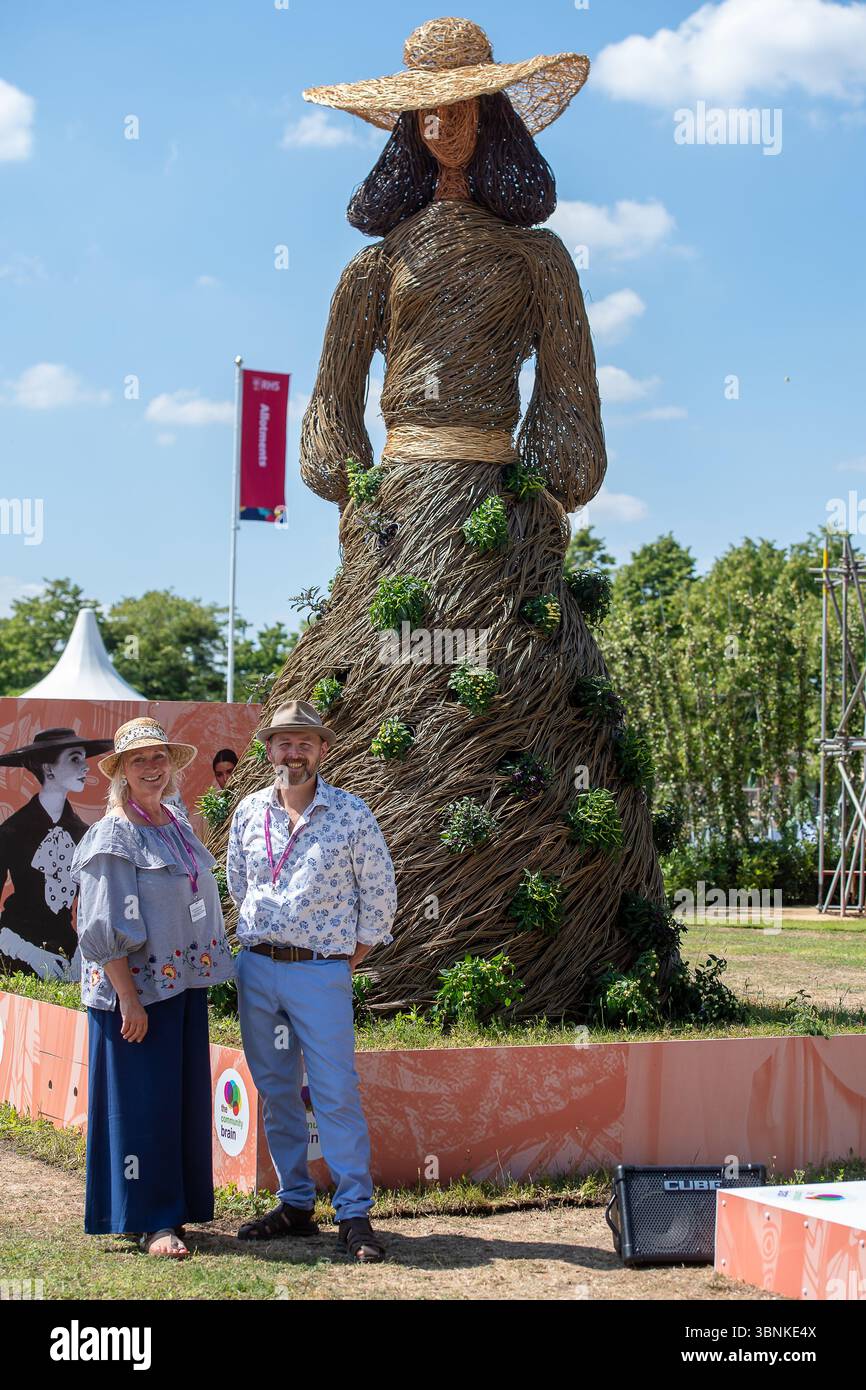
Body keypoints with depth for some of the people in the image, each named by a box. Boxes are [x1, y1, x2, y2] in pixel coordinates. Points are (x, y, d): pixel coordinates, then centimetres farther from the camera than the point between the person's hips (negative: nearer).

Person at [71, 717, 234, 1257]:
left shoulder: (179, 827, 12)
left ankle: (179, 1206, 20)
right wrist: (129, 1001, -20)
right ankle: (152, 1221, 4)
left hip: (185, 985, 8)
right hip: (137, 990, -7)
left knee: (187, 1098, 10)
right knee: (144, 1101, -3)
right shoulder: (113, 837, -11)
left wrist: (204, 975, 15)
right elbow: (105, 928, -16)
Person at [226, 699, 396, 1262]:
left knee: (336, 1093, -7)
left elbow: (380, 895, 3)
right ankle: (295, 1204, 18)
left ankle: (356, 1214, -2)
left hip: (320, 971, -4)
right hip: (256, 968, 4)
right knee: (276, 1091, 9)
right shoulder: (250, 812, 6)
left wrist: (349, 961, 2)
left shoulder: (351, 814, -4)